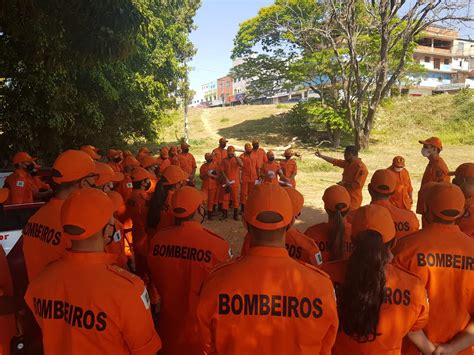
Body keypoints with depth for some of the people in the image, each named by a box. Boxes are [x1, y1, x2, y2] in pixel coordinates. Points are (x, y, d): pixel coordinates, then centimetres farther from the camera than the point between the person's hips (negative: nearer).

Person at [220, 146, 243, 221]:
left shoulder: (237, 159, 2)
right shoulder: (224, 160, 4)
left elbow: (241, 165, -19)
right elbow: (222, 171, 0)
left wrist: (235, 156, -23)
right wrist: (226, 179, -10)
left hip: (235, 182, 0)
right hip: (227, 182, 0)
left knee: (235, 198, 4)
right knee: (225, 198, 3)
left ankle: (236, 214, 11)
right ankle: (224, 214, 11)